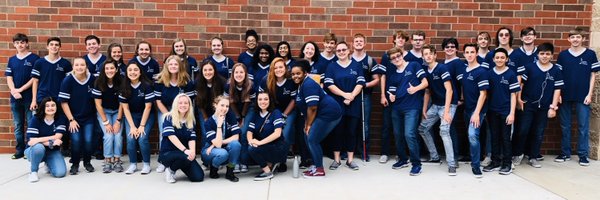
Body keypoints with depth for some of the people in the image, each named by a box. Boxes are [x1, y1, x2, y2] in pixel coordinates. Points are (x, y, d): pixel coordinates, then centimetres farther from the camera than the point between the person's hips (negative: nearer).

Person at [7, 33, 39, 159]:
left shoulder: (34, 58, -2)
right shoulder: (12, 60, 12)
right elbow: (9, 78, 7)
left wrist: (21, 89, -11)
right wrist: (14, 91, -10)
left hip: (30, 97, -5)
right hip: (15, 98, 5)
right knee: (18, 126, 10)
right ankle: (20, 151, 18)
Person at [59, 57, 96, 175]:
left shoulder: (92, 79, -8)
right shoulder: (67, 81, -13)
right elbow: (64, 102, -11)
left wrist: (97, 114, 3)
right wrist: (71, 120, -13)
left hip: (89, 117, 1)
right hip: (74, 117, -1)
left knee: (88, 140, -8)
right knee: (76, 141, -12)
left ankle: (87, 162, 17)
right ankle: (75, 164, 11)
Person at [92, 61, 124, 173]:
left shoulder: (120, 82, -16)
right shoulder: (99, 83, -18)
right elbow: (98, 104, -13)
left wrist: (118, 121, -14)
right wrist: (106, 122, -15)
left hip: (117, 112, 1)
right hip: (103, 112, -1)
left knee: (118, 135, -17)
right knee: (109, 135, -18)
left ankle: (117, 160, -3)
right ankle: (107, 161, -4)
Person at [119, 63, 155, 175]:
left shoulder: (147, 85, -17)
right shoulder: (124, 87, -8)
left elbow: (148, 107, -14)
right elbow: (125, 108, -6)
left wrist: (142, 126, -16)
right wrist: (132, 126, -13)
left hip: (146, 116, -2)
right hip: (131, 116, 3)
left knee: (142, 138, -20)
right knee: (130, 139, -16)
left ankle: (146, 164, -1)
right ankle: (133, 164, 4)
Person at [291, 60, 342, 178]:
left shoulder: (308, 85, -19)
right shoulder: (301, 85, 14)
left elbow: (312, 107, -22)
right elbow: (306, 108, 13)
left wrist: (309, 125, -11)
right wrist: (306, 124, 7)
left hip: (329, 113, -10)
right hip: (323, 114, 10)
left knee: (312, 140, -8)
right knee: (309, 138, 11)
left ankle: (319, 170, 3)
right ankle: (316, 165, 20)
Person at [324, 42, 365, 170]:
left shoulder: (356, 65, 8)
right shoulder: (331, 66, 6)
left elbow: (360, 83, 0)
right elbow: (329, 84, -6)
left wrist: (351, 96, -15)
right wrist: (344, 94, -16)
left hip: (353, 104, 1)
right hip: (337, 104, -1)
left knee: (351, 131, 3)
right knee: (337, 131, 1)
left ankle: (350, 159, 11)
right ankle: (336, 159, 10)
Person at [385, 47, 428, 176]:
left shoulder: (414, 66, 0)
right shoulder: (392, 74, 14)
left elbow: (425, 83, -3)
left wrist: (416, 88, -21)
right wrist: (391, 96, -5)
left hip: (412, 107, -6)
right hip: (397, 108, 6)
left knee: (409, 134, -16)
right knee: (397, 135, 11)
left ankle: (416, 164, -4)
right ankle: (402, 160, 31)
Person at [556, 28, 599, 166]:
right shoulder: (563, 55, 5)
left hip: (583, 97, -2)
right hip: (565, 96, 2)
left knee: (583, 126, 3)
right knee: (565, 126, 9)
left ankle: (583, 155, 11)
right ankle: (565, 153, 18)